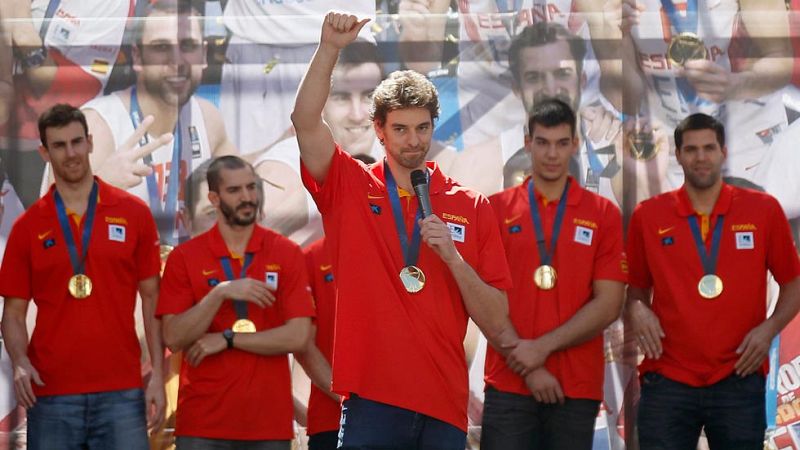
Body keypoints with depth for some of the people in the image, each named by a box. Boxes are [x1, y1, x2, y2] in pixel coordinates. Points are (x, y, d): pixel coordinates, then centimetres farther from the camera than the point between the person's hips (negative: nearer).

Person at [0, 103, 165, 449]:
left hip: (120, 390, 0)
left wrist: (158, 374, -1)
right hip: (50, 393, 1)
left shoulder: (133, 213, 5)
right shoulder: (28, 226, 6)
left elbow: (151, 298, 6)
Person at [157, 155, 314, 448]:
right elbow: (174, 339, -6)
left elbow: (297, 336, -5)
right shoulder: (184, 257, 2)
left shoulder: (287, 254, 2)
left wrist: (226, 339, -10)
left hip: (269, 422, 0)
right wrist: (221, 293, -17)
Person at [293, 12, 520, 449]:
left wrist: (452, 257, -9)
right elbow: (306, 123, -10)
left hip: (444, 406, 2)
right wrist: (329, 49, -19)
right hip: (371, 400, -1)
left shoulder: (471, 206, 9)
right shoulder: (351, 188, 7)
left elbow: (496, 322, 5)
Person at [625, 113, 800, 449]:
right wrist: (637, 311, -7)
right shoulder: (648, 216, 4)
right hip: (667, 381, 0)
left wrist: (769, 328, -6)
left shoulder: (763, 210, 3)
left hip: (739, 381, 0)